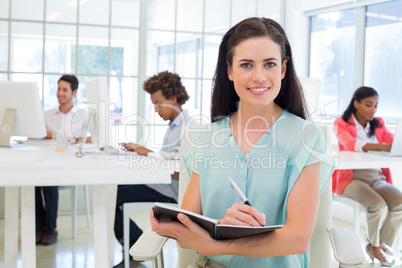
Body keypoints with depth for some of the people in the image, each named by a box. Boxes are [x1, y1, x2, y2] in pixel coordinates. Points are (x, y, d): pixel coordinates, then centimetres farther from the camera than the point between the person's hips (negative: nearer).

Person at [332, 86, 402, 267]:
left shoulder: (378, 124, 17)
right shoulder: (342, 124, 1)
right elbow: (350, 144, -20)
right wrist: (384, 147, -35)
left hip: (376, 177, 5)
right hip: (351, 178, -5)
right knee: (378, 205, -30)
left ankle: (379, 245, -3)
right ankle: (375, 244, 1)